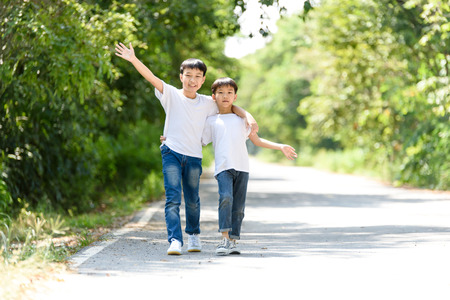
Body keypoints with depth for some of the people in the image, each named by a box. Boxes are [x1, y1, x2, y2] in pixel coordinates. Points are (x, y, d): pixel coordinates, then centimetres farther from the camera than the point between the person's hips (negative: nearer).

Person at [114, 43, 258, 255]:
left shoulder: (207, 103, 7)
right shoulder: (171, 95, 0)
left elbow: (231, 106, 17)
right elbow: (151, 78, -11)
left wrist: (248, 117, -2)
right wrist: (133, 60, -24)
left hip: (194, 157, 3)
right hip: (172, 152, -3)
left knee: (192, 200, 11)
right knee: (172, 199, -13)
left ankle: (193, 234, 33)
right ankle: (175, 240, -17)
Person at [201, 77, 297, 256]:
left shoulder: (240, 119, 21)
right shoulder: (211, 121, 15)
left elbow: (257, 140, 27)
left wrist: (281, 147, 20)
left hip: (242, 167, 3)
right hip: (223, 167, -3)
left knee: (239, 206, -2)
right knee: (226, 198, -24)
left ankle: (233, 240, 5)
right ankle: (224, 239, -25)